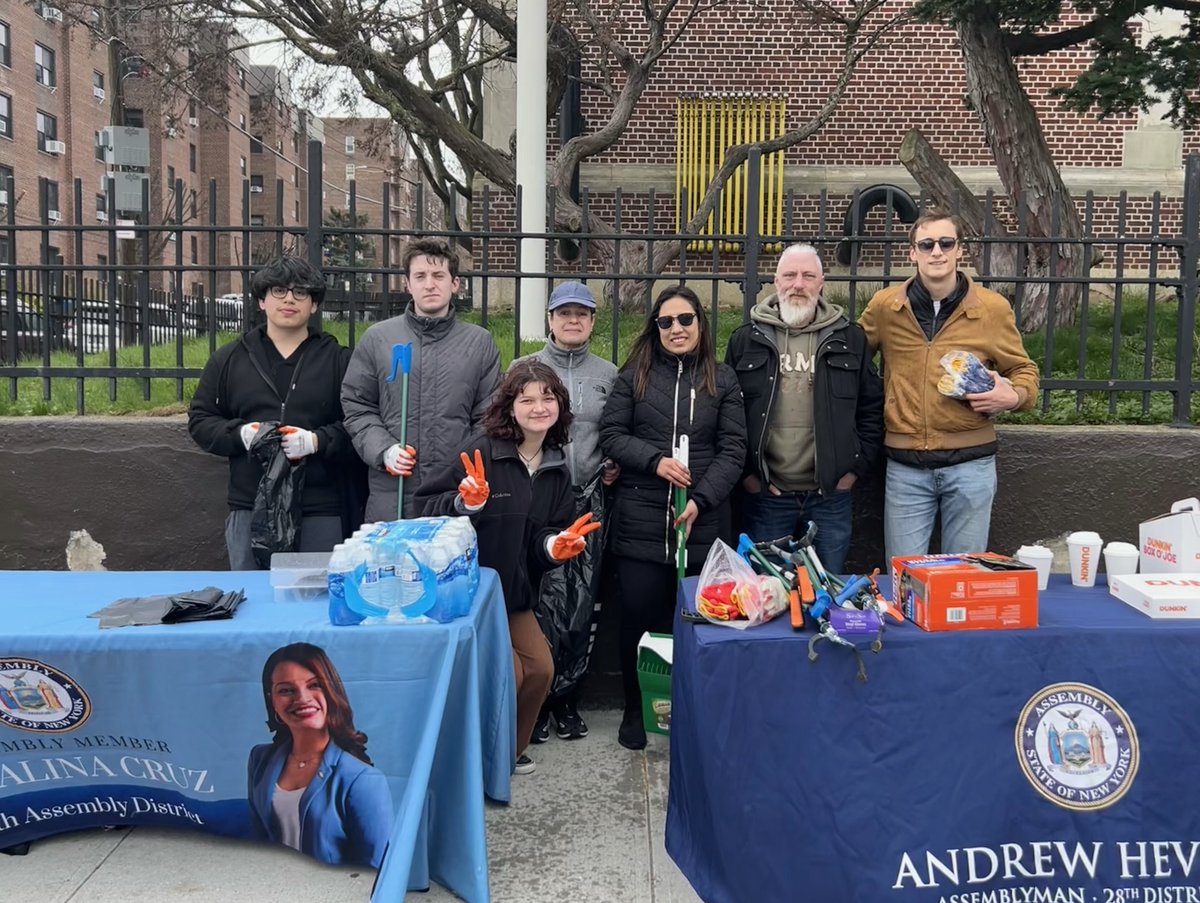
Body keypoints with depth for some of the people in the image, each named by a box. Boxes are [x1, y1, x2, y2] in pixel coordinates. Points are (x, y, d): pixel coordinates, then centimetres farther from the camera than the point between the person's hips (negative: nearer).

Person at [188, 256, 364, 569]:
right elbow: (200, 419, 12)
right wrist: (240, 434, -8)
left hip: (321, 511, -1)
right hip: (250, 508, 2)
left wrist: (317, 441, -18)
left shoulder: (339, 360, 4)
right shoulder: (228, 358, 11)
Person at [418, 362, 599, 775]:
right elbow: (429, 505, -18)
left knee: (541, 668, 5)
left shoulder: (557, 470, 2)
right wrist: (467, 503, -36)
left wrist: (556, 545, -19)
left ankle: (510, 748, 30)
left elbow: (546, 535, 3)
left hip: (515, 590, 7)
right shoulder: (483, 453, -18)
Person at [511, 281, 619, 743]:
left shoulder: (607, 373, 12)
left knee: (583, 601, 5)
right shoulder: (524, 368, 6)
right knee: (547, 597, -10)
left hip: (589, 499, 3)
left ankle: (567, 696, 19)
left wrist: (614, 464, 0)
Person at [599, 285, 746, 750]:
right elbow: (611, 435, 4)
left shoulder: (722, 379, 8)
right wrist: (655, 460, -13)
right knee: (639, 616, 2)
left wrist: (702, 499, -11)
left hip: (702, 521, 0)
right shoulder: (635, 375, 8)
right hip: (640, 521, 0)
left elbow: (732, 449, 2)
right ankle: (635, 710, 20)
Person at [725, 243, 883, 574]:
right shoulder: (746, 340, 4)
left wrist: (856, 468, 0)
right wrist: (745, 473, -3)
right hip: (765, 497, 0)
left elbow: (872, 409, 8)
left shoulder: (851, 339, 6)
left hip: (831, 497, 1)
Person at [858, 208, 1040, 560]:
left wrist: (1013, 396, -11)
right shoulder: (884, 305, 1)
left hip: (971, 464, 0)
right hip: (905, 467, 1)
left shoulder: (992, 307, 0)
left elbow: (1024, 371, 11)